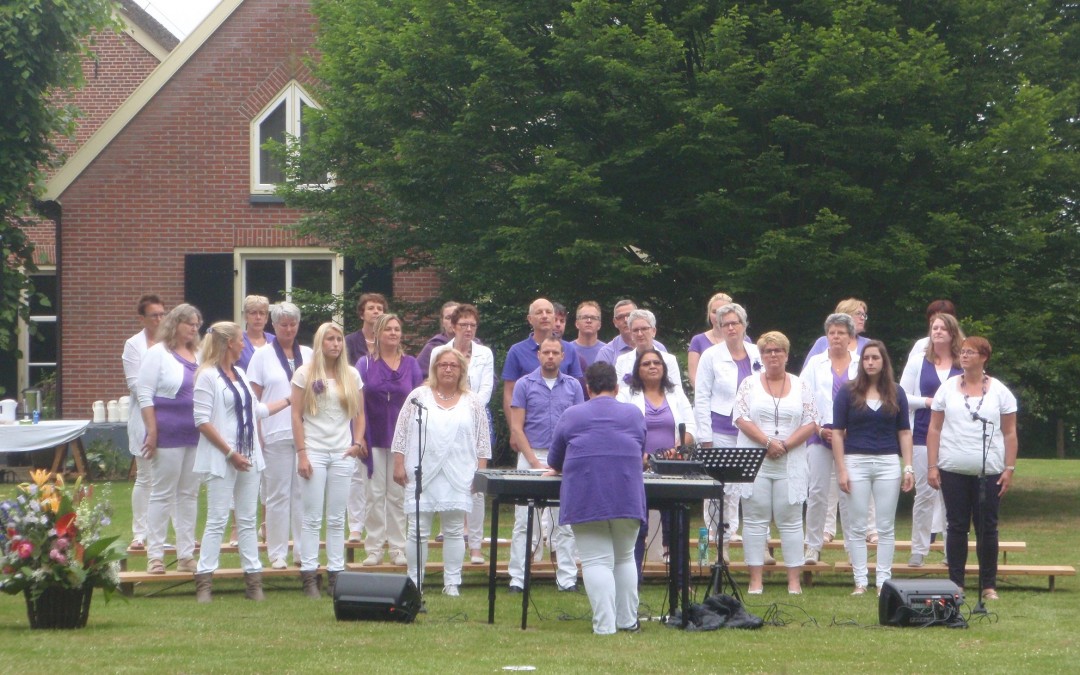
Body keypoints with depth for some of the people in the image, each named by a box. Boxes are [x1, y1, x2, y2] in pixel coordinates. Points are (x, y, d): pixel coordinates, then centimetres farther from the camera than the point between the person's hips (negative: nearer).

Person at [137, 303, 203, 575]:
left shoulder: (199, 356, 13)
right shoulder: (158, 354, -4)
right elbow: (145, 396, -8)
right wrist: (152, 432, -15)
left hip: (196, 437, 6)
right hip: (168, 437, -6)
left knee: (189, 495, 9)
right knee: (162, 494, -2)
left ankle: (186, 555, 14)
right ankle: (155, 555, 2)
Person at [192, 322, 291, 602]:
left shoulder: (240, 374, 15)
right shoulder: (208, 376, -9)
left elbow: (257, 410, 23)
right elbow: (202, 421, -14)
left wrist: (288, 400, 25)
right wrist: (230, 453, -16)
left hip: (249, 457, 7)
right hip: (221, 460, -7)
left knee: (248, 520, 8)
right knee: (217, 520, -6)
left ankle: (253, 579, 10)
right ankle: (204, 582, -3)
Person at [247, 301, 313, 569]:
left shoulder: (308, 354, 12)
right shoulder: (263, 356, 5)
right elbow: (254, 397, 3)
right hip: (276, 434, -2)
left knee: (303, 493, 2)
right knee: (278, 494, 0)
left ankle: (303, 550, 8)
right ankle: (277, 552, 5)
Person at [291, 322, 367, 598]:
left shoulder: (352, 375, 10)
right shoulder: (305, 374, 1)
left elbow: (359, 414, 16)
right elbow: (296, 415, -2)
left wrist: (357, 442, 0)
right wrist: (301, 453, -8)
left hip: (342, 453, 3)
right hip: (314, 451, -3)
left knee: (337, 518, 3)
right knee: (312, 517, -3)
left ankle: (336, 574, 7)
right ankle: (309, 574, -1)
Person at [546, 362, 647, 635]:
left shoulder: (571, 416, 7)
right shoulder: (634, 414, 13)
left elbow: (554, 462, 14)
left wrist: (564, 469, 37)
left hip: (585, 498, -2)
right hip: (627, 497, 2)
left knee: (596, 561, -4)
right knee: (624, 558, 16)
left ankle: (604, 625, -13)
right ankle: (627, 620, 18)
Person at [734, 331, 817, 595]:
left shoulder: (801, 387, 8)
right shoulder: (749, 384, 6)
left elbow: (810, 424, 2)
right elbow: (742, 419, -4)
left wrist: (785, 445, -12)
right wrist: (768, 442, -16)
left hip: (790, 464, 0)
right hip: (754, 462, 0)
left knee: (790, 521, 1)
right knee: (755, 520, 0)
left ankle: (794, 580, 4)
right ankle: (756, 580, 3)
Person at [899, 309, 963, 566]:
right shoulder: (918, 362, 6)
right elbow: (902, 396, 5)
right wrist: (928, 401, -9)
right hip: (924, 436, 0)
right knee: (924, 493, -1)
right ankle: (918, 549, 6)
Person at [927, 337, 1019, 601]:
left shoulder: (999, 391, 4)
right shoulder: (948, 389, 6)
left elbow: (1009, 433, 4)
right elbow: (934, 429, 6)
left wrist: (1009, 469, -3)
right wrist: (932, 466, -2)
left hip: (989, 472, -1)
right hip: (953, 471, 1)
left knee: (987, 528, 2)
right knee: (957, 527, 4)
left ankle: (989, 585, 11)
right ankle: (955, 584, 9)